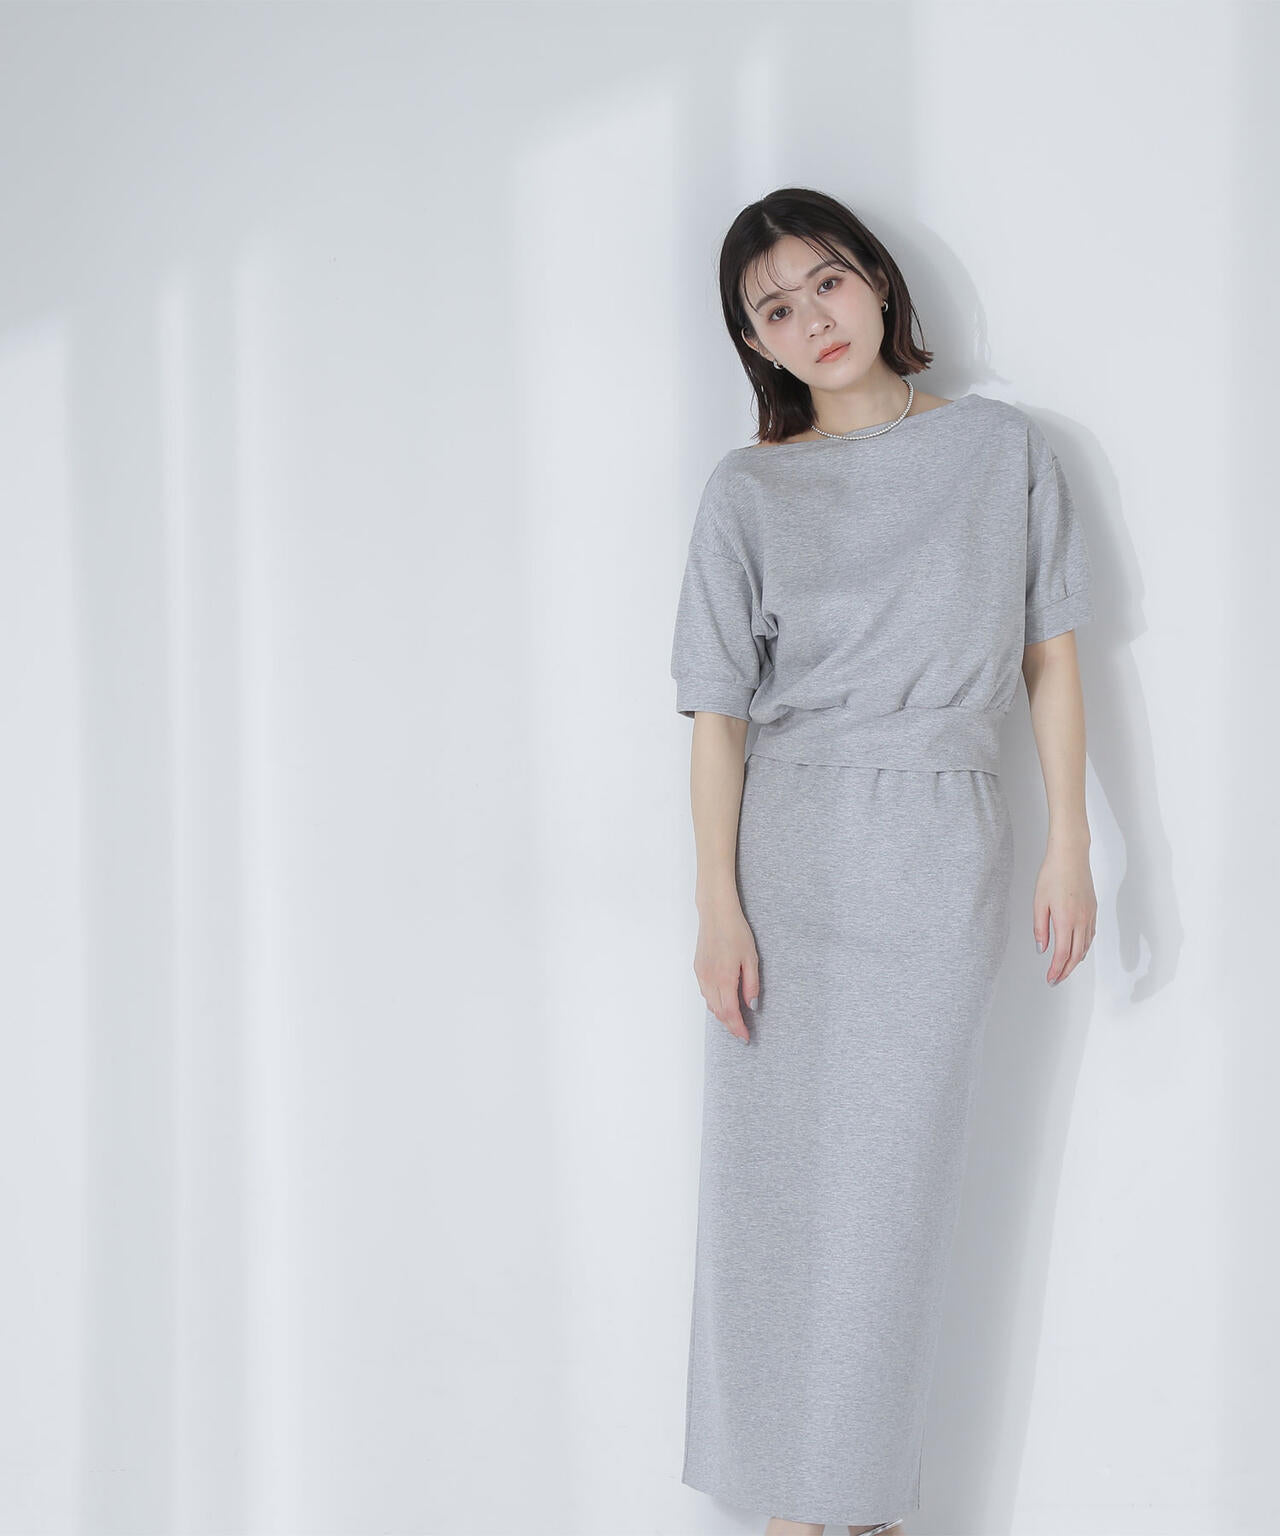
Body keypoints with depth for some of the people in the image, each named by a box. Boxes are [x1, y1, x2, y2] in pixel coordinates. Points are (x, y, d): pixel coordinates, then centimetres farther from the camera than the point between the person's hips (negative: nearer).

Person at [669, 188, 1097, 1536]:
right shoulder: (748, 491, 4)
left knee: (891, 1177, 1)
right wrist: (717, 906, -7)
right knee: (776, 1167, 2)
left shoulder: (1003, 449, 6)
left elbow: (1050, 655, 7)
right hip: (788, 849, 0)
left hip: (941, 851, 0)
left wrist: (1070, 846, 0)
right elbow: (718, 712, 0)